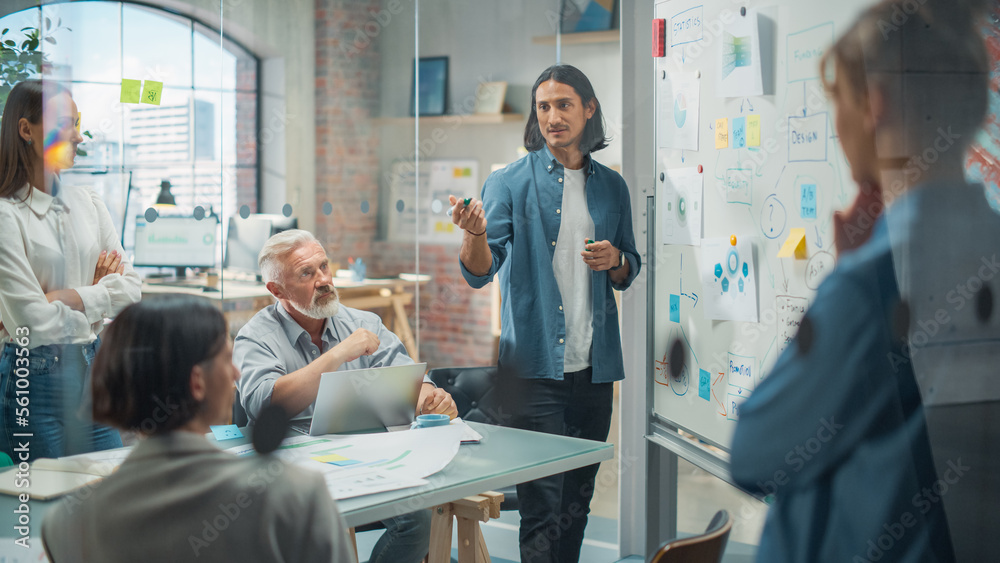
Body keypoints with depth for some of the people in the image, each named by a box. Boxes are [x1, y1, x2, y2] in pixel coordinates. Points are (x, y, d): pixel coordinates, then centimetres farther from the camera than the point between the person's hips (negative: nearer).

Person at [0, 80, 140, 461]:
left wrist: (70, 296, -12)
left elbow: (131, 287, 3)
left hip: (92, 368, 6)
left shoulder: (87, 203, 8)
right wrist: (99, 294, -2)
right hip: (35, 371, -6)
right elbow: (34, 322, -17)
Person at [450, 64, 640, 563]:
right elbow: (480, 272, -11)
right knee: (541, 504, -6)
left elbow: (628, 273, 21)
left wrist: (615, 260, -2)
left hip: (595, 366, 5)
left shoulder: (611, 187, 11)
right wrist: (474, 234, -33)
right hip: (534, 367, -5)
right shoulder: (510, 182, -1)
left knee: (578, 498, 14)